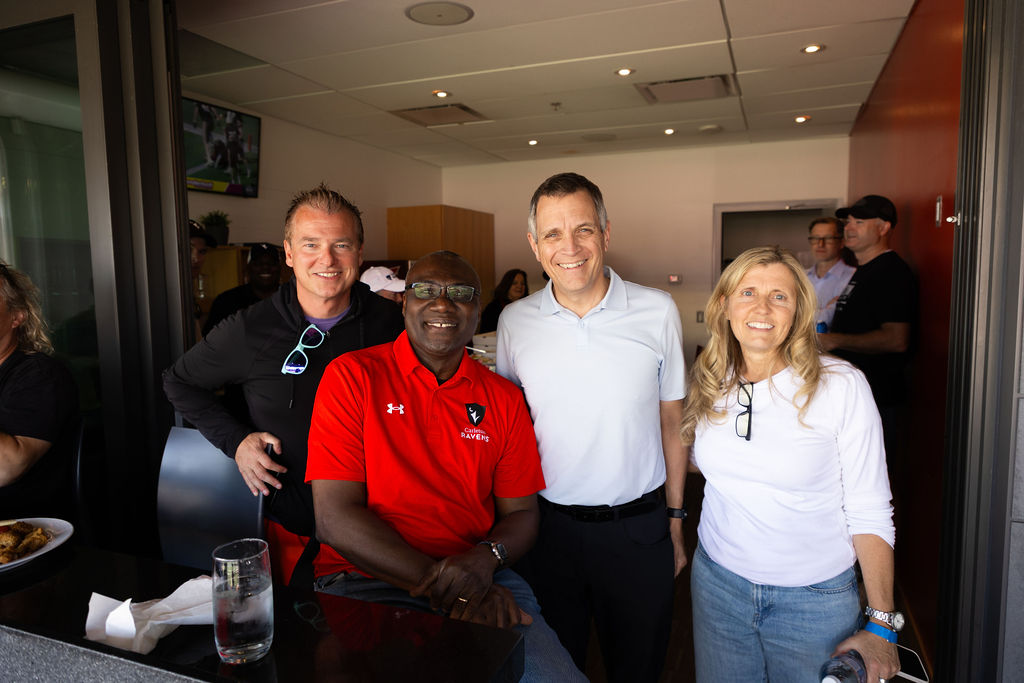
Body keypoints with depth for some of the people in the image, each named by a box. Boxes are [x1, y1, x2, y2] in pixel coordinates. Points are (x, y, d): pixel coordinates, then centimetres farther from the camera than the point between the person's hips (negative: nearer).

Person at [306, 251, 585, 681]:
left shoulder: (503, 398, 8)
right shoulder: (352, 375, -3)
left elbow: (521, 513, 11)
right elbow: (335, 517, -9)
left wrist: (484, 558, -13)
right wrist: (439, 583, -16)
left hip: (479, 579, 3)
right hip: (366, 580, -3)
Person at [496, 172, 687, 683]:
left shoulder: (657, 312, -8)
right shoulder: (514, 321, -4)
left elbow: (672, 423, 0)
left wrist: (675, 521, 3)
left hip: (638, 530, 0)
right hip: (549, 526, 1)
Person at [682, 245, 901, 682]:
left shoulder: (841, 386, -15)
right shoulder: (709, 382, -4)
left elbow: (870, 512, -12)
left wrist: (882, 625, -11)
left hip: (813, 598, -3)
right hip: (718, 581, 3)